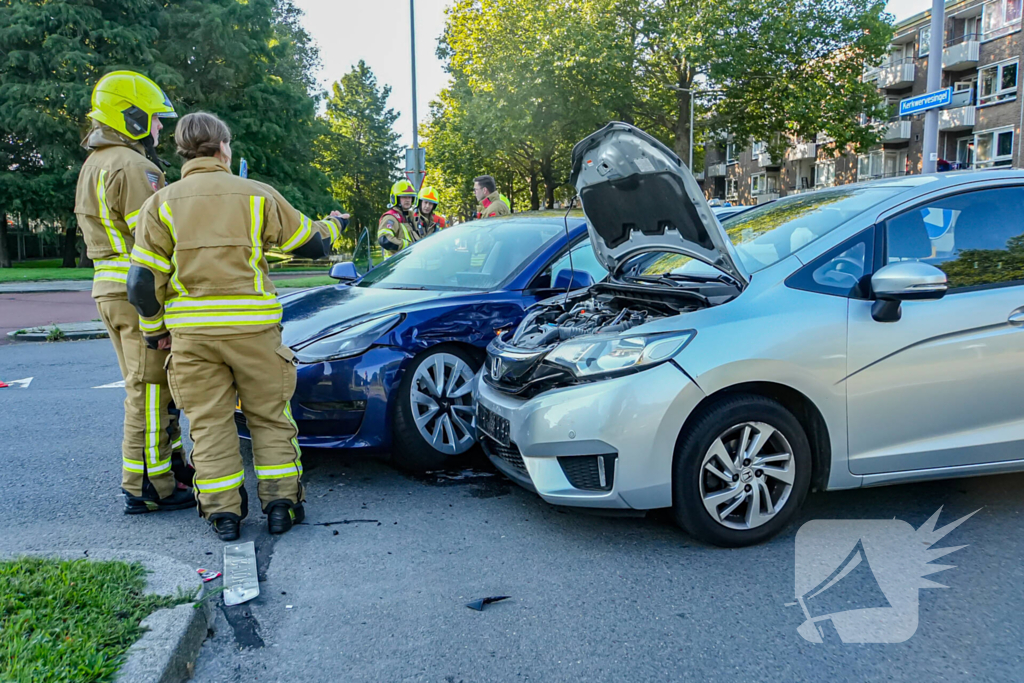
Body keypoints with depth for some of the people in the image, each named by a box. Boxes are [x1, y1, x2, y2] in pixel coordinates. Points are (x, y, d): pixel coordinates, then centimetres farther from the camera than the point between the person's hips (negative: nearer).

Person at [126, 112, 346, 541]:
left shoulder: (162, 203, 3)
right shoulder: (257, 195, 1)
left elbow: (143, 281, -1)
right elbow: (312, 243, 9)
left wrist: (155, 328, 14)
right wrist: (333, 225, 31)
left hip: (191, 331, 1)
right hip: (253, 327, -1)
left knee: (209, 422, 9)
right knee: (270, 416, 11)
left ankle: (223, 511, 12)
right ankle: (280, 503, 13)